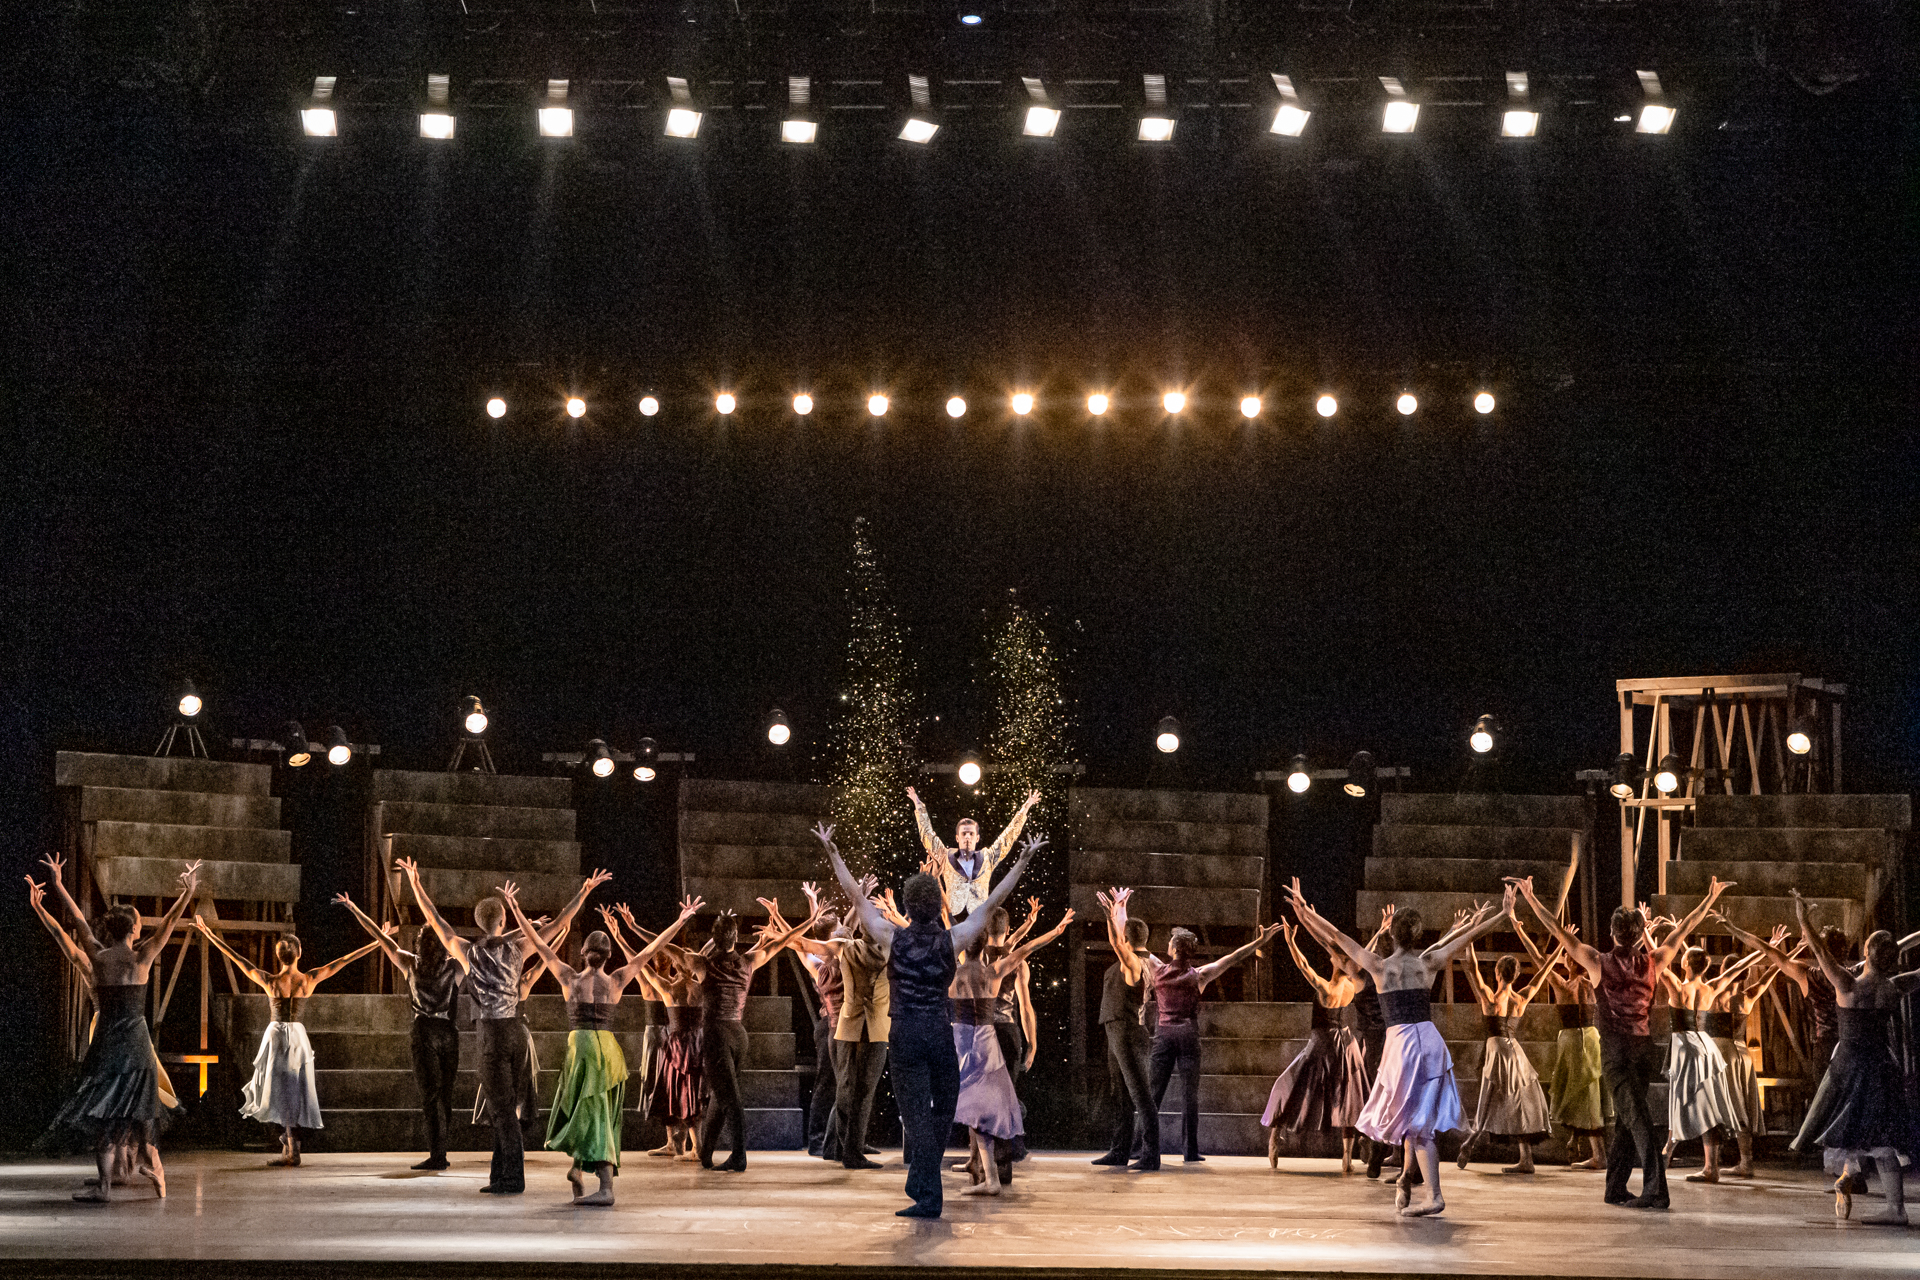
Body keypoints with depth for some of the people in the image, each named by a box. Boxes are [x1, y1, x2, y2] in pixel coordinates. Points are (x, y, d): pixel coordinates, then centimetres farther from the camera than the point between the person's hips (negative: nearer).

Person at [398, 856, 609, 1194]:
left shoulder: (467, 951, -4)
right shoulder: (517, 948, 1)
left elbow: (434, 919, 6)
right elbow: (560, 924, 4)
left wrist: (415, 884, 15)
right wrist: (584, 891, 10)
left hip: (492, 1034, -4)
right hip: (516, 1030, 4)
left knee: (502, 1109, -4)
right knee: (504, 1106, 13)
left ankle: (513, 1179, -6)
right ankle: (500, 1176, 15)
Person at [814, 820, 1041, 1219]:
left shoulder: (891, 938, -3)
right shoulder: (952, 940, -2)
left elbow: (856, 896, 2)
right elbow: (992, 901, 3)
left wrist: (832, 853, 8)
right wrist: (1023, 861, 9)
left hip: (904, 1032, 0)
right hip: (940, 1030, 0)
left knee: (916, 1114, -2)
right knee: (943, 1108, 17)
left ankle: (927, 1196, -8)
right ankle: (921, 1185, 19)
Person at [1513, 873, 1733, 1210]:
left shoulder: (1599, 963, -6)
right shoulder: (1654, 963, 1)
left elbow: (1558, 930, -5)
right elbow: (1685, 928, 12)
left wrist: (1531, 898, 1)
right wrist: (1711, 898, 22)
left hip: (1616, 1050, -3)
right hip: (1645, 1047, 3)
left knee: (1636, 1118, -10)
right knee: (1625, 1119, 14)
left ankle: (1655, 1190, -19)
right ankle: (1615, 1188, 20)